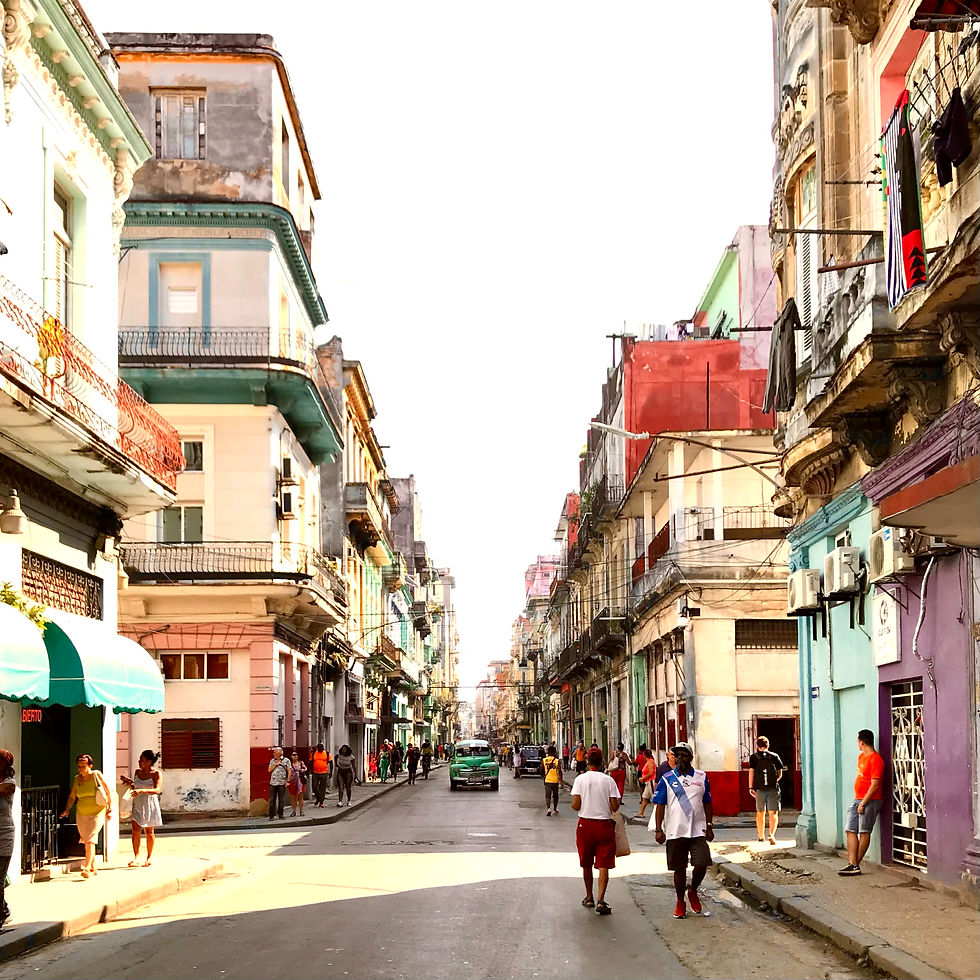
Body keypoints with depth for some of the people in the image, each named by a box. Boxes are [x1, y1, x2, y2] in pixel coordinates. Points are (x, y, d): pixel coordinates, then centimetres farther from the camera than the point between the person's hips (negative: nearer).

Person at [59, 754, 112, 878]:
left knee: (90, 840, -17)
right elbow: (72, 796, 10)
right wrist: (67, 809, -4)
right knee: (86, 841, 10)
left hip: (97, 813, -5)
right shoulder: (77, 779, 4)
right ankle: (93, 868, 23)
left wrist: (110, 809, -3)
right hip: (81, 814, 5)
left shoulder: (97, 775, -7)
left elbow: (108, 792, -1)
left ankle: (87, 868, -20)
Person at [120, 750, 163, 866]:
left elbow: (157, 790, -23)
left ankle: (149, 857, 18)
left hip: (150, 805, -4)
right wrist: (129, 783, -3)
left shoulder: (156, 774, -10)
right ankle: (136, 857, -5)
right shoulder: (137, 772, 7)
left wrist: (142, 790, -36)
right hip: (137, 805, 4)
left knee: (149, 831, 6)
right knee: (135, 830, -7)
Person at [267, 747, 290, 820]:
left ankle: (280, 815, 10)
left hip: (282, 783, -2)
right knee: (272, 800, -1)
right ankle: (271, 815, 4)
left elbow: (289, 771, 2)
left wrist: (287, 781, -4)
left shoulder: (285, 761, 3)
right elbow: (269, 770, 6)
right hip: (273, 783, 2)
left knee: (281, 800, 1)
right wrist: (275, 764, -3)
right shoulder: (272, 761, 14)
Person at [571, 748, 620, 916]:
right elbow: (614, 807, -7)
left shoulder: (580, 779, -5)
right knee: (603, 865, -1)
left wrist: (573, 806, 13)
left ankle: (589, 898, 26)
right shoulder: (608, 780, -5)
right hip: (604, 825, -1)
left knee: (586, 864, 16)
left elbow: (576, 805, -9)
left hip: (585, 824, 1)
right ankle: (600, 900, -13)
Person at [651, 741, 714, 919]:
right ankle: (680, 903, 20)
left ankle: (693, 891, 18)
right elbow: (660, 805, 0)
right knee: (679, 869, 5)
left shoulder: (701, 777, 8)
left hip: (698, 831, 1)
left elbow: (707, 803, 14)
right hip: (675, 832, -1)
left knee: (701, 865, -10)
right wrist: (659, 829, -7)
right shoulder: (667, 779, 1)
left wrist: (709, 827, 10)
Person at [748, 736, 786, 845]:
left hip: (760, 789, 1)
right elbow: (780, 774, 9)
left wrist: (751, 788, -3)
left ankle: (761, 837, 18)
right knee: (773, 813, 0)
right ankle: (771, 834, -22)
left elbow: (751, 772, -4)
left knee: (760, 813, 13)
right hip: (773, 789, 0)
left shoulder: (754, 757, 4)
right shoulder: (774, 756, 6)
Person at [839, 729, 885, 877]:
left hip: (869, 801, -9)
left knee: (864, 832, -3)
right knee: (851, 831, 1)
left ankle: (855, 865, 1)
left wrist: (863, 803, -18)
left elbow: (875, 785, -18)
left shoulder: (875, 759, -14)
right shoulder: (861, 756, 15)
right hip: (858, 799, 9)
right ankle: (852, 864, -2)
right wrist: (858, 801, 18)